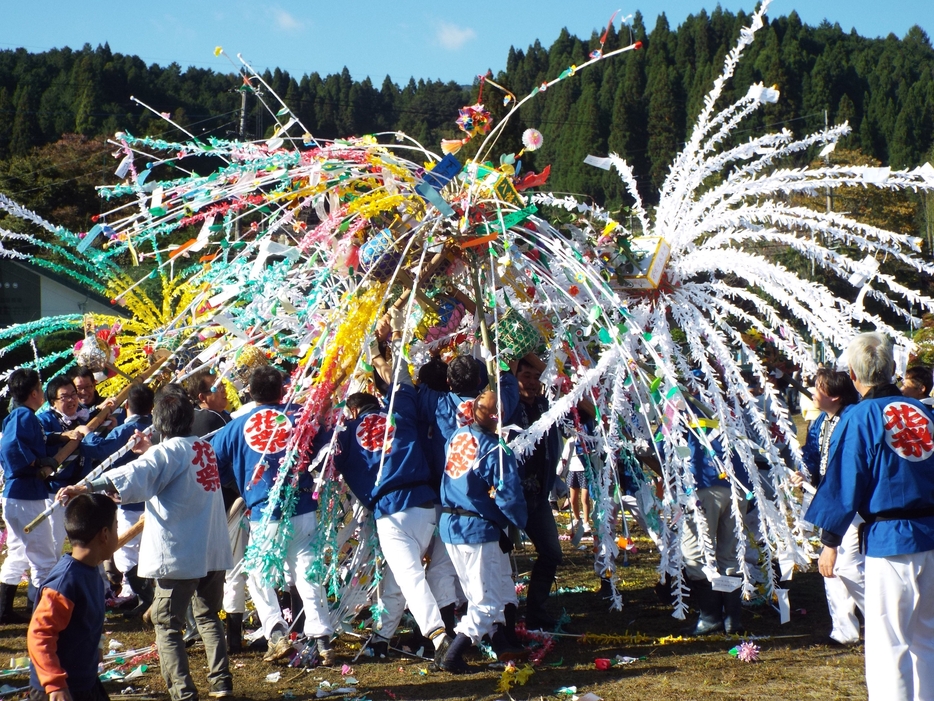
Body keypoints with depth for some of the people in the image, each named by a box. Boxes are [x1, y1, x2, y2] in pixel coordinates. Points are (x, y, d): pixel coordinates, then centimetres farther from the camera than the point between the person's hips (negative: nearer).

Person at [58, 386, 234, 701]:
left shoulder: (167, 451, -13)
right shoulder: (204, 447, 8)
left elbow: (132, 479, -30)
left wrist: (87, 486, -36)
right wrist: (151, 451, 29)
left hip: (179, 554, -7)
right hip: (215, 551, 7)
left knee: (167, 624, 2)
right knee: (208, 615, 21)